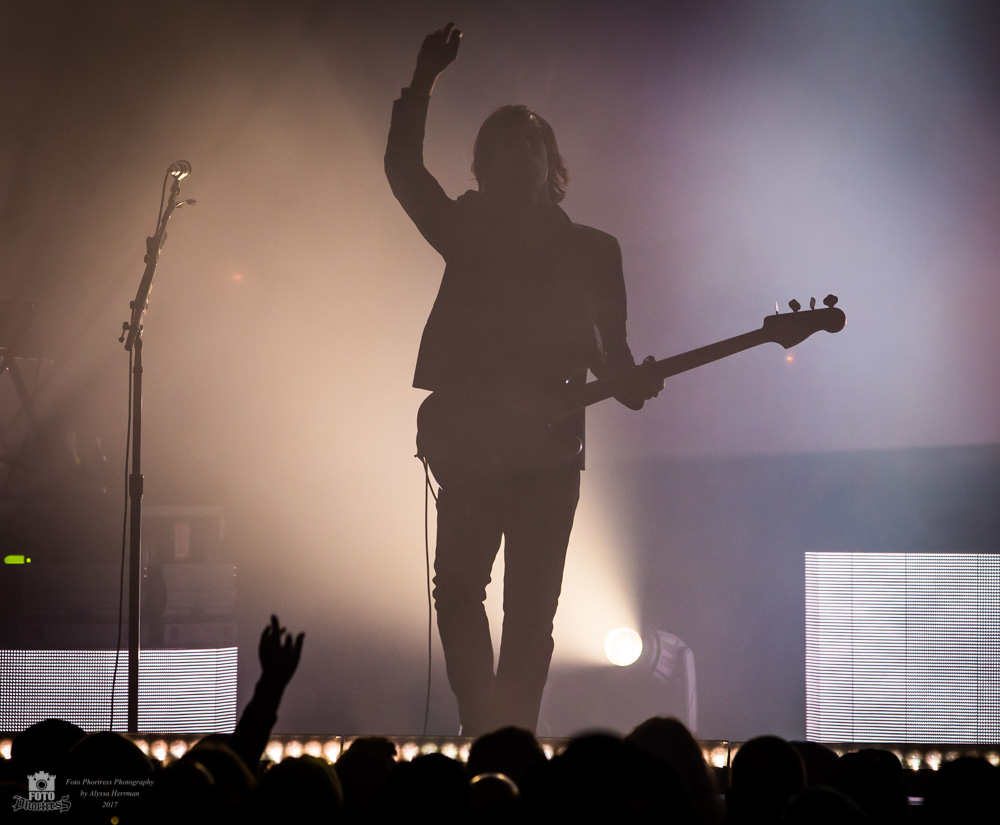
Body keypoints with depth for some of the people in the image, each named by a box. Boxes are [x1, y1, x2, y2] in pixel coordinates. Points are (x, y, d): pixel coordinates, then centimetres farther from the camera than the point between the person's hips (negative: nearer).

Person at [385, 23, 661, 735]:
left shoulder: (589, 251, 8)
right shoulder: (469, 237, 11)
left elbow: (608, 350, 8)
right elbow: (403, 168, 4)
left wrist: (631, 380, -14)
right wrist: (424, 81, -3)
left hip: (547, 452, -1)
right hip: (469, 446, 1)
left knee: (531, 609, -3)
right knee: (458, 588, -7)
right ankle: (486, 734, -1)